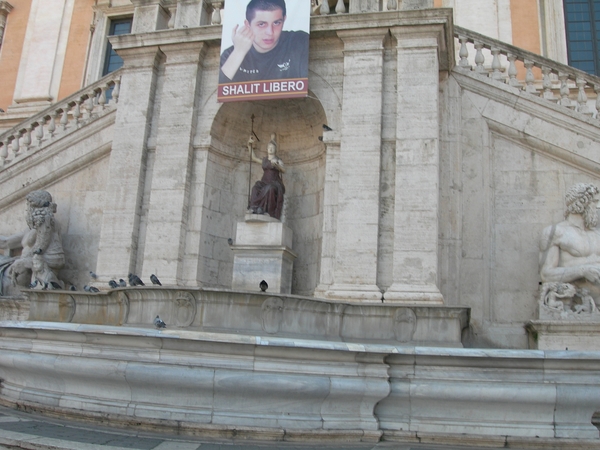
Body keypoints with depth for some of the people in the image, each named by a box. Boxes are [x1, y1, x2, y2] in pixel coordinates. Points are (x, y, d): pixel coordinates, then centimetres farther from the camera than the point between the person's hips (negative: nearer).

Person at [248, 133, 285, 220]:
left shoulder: (278, 161, 5)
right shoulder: (264, 160, 19)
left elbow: (283, 171, -12)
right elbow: (253, 157, 27)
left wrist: (276, 165, -32)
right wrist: (250, 146, 17)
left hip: (274, 184, -3)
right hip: (264, 182, 3)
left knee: (270, 190, -40)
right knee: (257, 188, -32)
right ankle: (256, 207, -44)